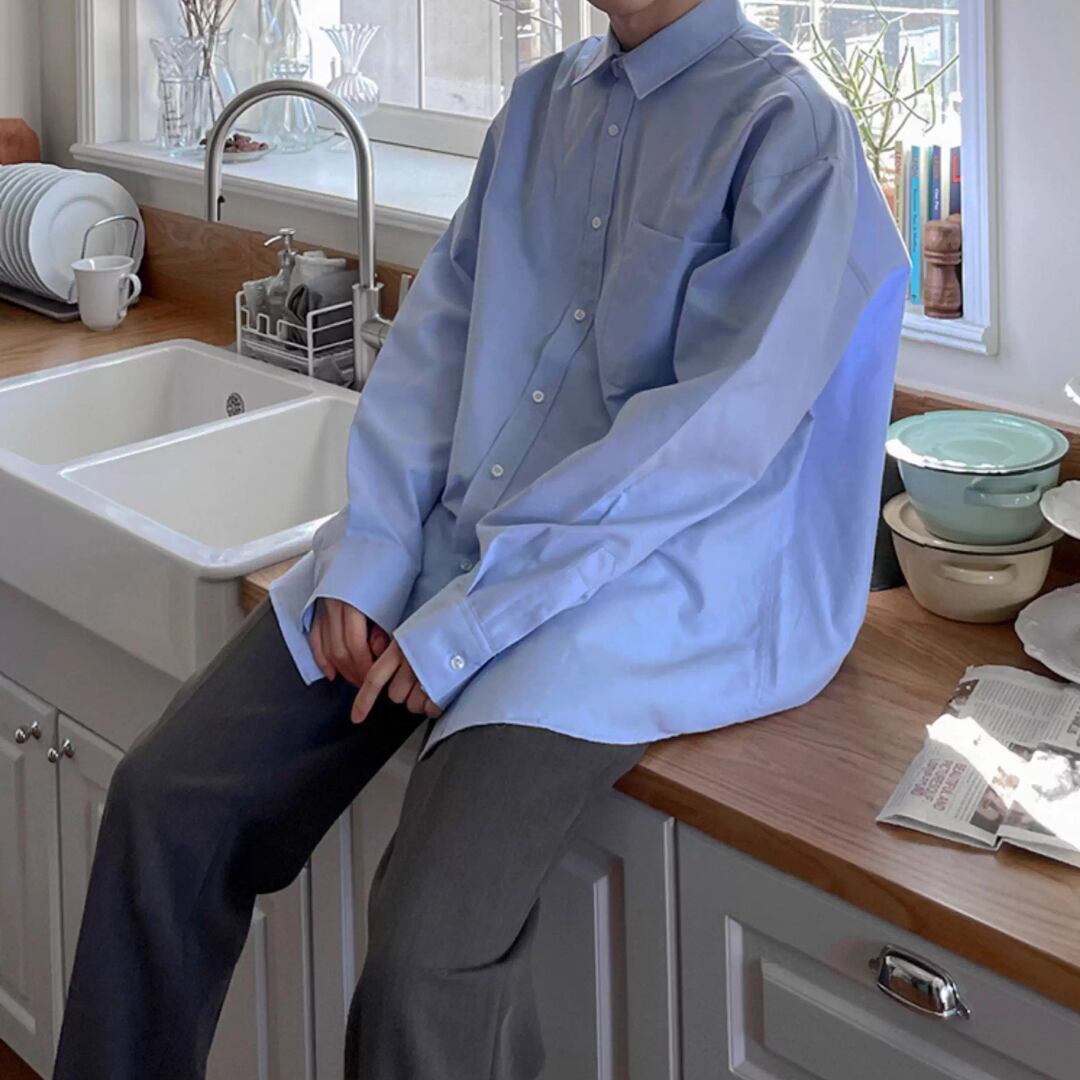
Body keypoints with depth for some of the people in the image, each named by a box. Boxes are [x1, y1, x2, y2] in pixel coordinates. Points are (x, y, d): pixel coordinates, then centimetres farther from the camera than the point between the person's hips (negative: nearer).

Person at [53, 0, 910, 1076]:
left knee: (424, 950, -25)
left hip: (647, 572, -6)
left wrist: (469, 617, -18)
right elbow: (437, 329, 10)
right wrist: (366, 560, -5)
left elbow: (719, 427, -17)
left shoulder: (790, 131, -9)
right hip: (447, 527, 7)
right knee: (166, 796, -6)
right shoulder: (542, 98, 13)